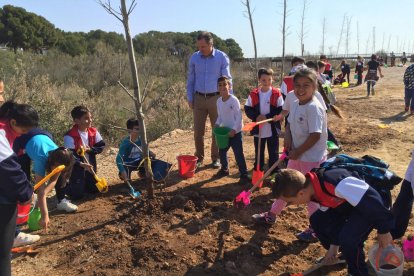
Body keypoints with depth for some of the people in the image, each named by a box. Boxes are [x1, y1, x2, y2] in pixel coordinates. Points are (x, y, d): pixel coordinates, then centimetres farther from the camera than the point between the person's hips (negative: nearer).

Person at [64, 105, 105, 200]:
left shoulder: (94, 132, -3)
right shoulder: (70, 136, -20)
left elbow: (101, 146, -1)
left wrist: (89, 149, -18)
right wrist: (81, 164, -36)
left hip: (91, 167, 5)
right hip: (77, 168, -5)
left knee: (94, 190, 15)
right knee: (77, 195, -2)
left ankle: (82, 185, 43)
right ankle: (65, 187, 28)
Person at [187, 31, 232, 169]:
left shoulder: (222, 57, -5)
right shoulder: (194, 58, 1)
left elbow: (227, 79, -3)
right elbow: (190, 79, 8)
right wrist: (189, 98, 3)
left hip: (216, 98, -2)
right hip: (199, 98, 2)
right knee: (198, 131, 5)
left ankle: (216, 158, 22)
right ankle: (199, 158, 20)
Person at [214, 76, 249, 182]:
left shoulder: (234, 100, -17)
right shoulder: (219, 101, 3)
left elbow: (239, 117, -18)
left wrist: (234, 130, -23)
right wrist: (217, 124, -3)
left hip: (235, 132, -7)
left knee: (238, 154, -4)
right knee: (222, 151, 16)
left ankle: (244, 174, 6)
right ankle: (224, 169, 38)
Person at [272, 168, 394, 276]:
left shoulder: (336, 184, -41)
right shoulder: (312, 185, -11)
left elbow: (372, 200, -31)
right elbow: (329, 215, 2)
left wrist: (384, 230, -17)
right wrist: (333, 246, 9)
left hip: (372, 205, -8)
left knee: (348, 238, -26)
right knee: (317, 219, 4)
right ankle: (340, 254, 26)